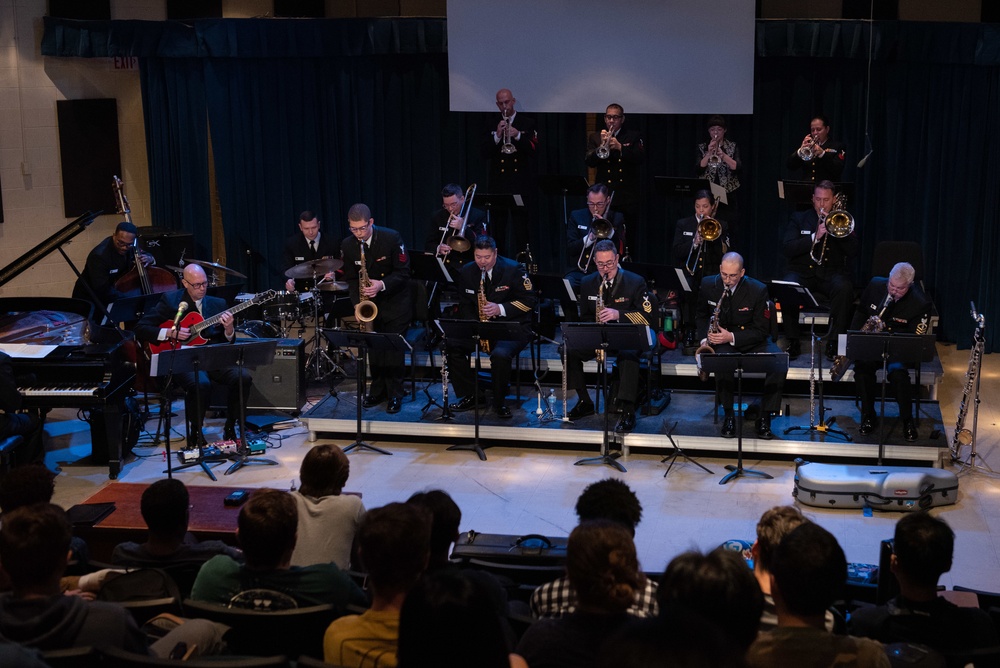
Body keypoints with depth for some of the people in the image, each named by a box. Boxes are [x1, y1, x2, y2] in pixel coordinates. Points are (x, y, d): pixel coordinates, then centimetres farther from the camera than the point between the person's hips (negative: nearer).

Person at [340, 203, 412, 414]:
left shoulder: (391, 238, -18)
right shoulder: (347, 245, -7)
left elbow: (403, 272, -15)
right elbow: (351, 278, 2)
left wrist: (382, 284, -29)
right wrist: (358, 301, -12)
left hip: (395, 302, -4)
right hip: (370, 304, 4)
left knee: (393, 348, -5)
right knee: (373, 348, 7)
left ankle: (394, 395, 3)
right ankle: (377, 391, 20)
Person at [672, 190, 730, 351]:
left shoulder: (721, 226, 12)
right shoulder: (683, 225, 13)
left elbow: (724, 253, -1)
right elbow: (677, 252, 1)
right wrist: (695, 242, -15)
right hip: (689, 277, 0)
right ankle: (689, 338, -10)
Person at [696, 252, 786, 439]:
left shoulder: (758, 290, -15)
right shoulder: (708, 285, -6)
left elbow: (762, 330, -12)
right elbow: (702, 316, 12)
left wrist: (732, 337, -25)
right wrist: (705, 339, -6)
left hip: (751, 340, 0)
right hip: (722, 341, 1)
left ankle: (764, 418, -17)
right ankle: (729, 415, -18)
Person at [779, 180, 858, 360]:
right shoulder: (798, 219, 11)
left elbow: (852, 251, 0)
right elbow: (786, 249, -4)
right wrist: (815, 236, -14)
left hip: (833, 272, 0)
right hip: (802, 272, 0)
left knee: (844, 288, -35)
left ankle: (833, 342, -22)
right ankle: (793, 342, -18)